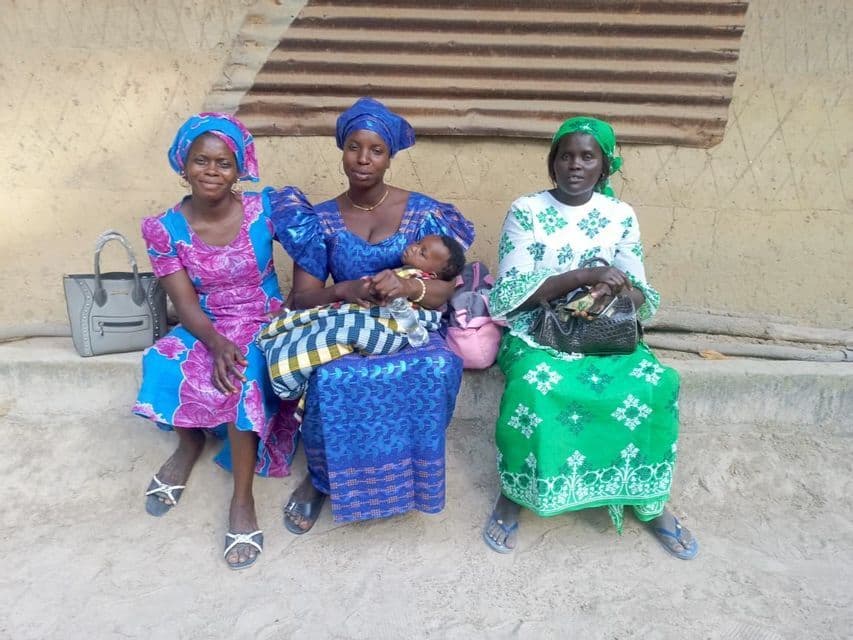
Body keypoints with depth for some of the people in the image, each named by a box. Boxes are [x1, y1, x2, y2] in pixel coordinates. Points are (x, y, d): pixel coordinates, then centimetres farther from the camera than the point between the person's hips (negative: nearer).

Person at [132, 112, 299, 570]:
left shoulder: (264, 210, -9)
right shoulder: (164, 229, -6)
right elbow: (185, 304, -10)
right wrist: (216, 343, -29)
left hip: (264, 325, -1)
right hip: (204, 329, 2)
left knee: (242, 374, -33)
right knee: (164, 365, -29)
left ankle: (242, 498, -17)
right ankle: (189, 443, 5)